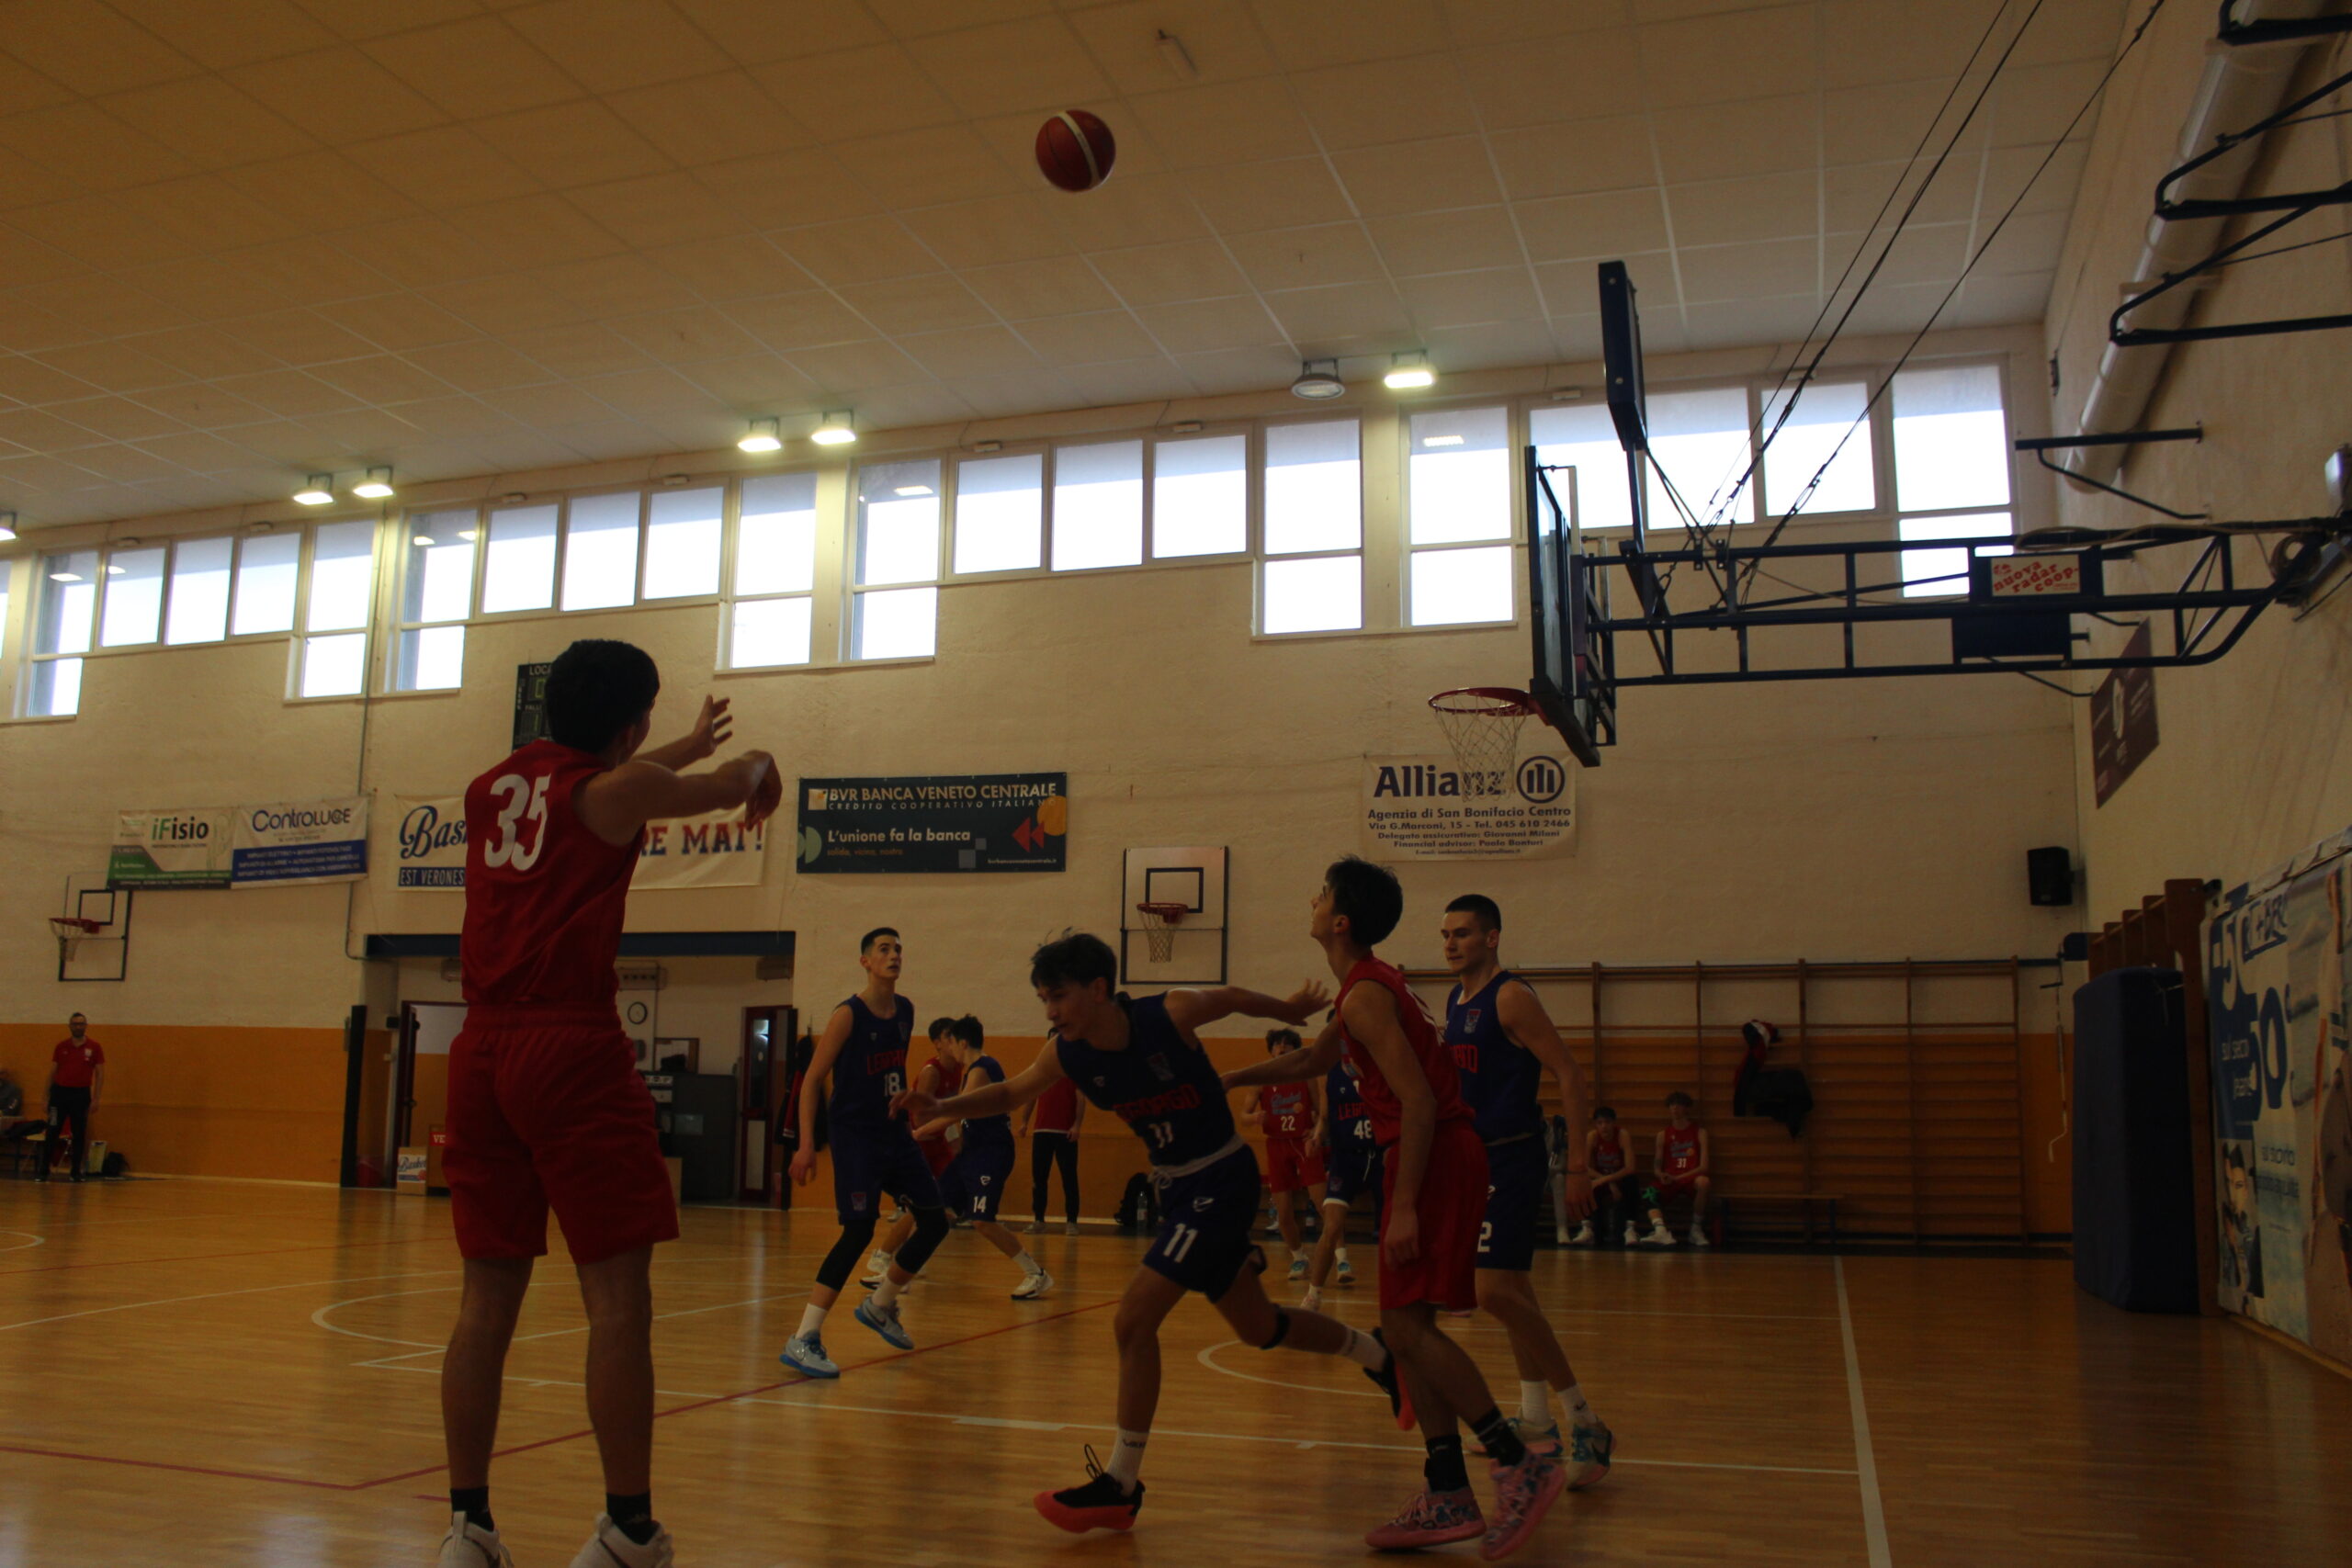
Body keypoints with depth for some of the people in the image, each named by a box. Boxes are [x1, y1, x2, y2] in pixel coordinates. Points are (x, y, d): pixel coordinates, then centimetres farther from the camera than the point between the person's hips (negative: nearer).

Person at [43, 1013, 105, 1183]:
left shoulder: (95, 1047, 1)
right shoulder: (61, 1046, 5)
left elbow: (100, 1074, 1)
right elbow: (52, 1072, 9)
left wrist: (96, 1099, -5)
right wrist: (47, 1097, 5)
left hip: (82, 1094, -1)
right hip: (60, 1092, 1)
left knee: (80, 1135, 3)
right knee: (53, 1133, -2)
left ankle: (76, 1172, 10)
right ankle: (44, 1171, 4)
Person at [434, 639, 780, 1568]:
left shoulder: (493, 784, 15)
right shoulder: (615, 790, -4)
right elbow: (742, 785, 10)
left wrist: (685, 750, 46)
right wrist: (755, 764, 33)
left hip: (481, 1050, 7)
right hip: (571, 1052, -7)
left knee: (488, 1298, 11)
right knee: (617, 1299, -2)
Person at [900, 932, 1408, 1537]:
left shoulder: (1171, 1015, -24)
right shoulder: (1067, 1055, -9)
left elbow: (1234, 997, -4)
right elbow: (1012, 1092, 7)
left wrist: (1289, 1009, 14)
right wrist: (944, 1108, -9)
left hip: (1222, 1181, -6)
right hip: (1175, 1186, 7)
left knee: (1134, 1321, -14)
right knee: (1259, 1328, 19)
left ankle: (1121, 1487, 0)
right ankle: (1380, 1357, 44)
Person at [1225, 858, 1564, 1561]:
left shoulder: (1365, 995, -14)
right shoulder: (1374, 984, 18)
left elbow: (1418, 1101, -22)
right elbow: (1311, 1062, 34)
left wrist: (1404, 1206, -24)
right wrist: (1233, 1079, 35)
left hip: (1435, 1157, -10)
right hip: (1443, 1154, 10)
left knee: (1407, 1324, -11)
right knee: (1406, 1328, 10)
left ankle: (1520, 1464, -8)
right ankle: (1449, 1495, 13)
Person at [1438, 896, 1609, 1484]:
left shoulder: (1511, 997, -14)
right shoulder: (1455, 1000, 12)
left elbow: (1570, 1076, -17)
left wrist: (1578, 1166, -21)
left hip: (1513, 1158, -9)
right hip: (1478, 1157, 9)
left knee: (1496, 1291, -16)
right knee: (1514, 1291, 15)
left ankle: (1584, 1423, -8)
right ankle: (1536, 1421, 25)